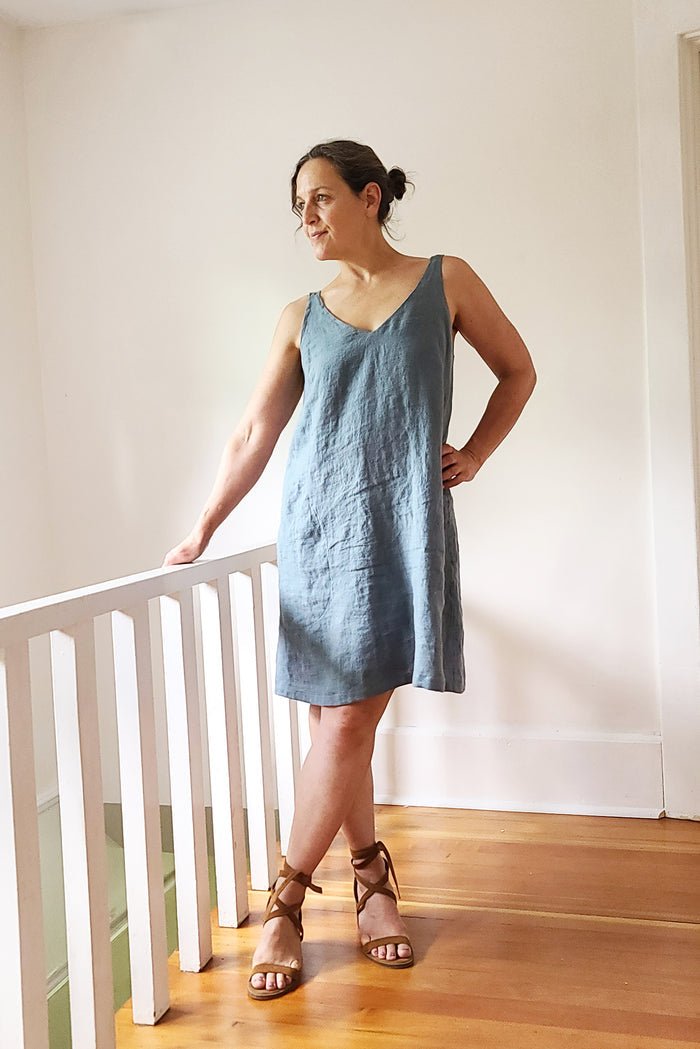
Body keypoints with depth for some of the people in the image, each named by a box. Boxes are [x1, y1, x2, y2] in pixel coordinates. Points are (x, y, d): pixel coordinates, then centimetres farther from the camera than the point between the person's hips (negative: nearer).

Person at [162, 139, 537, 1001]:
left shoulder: (445, 282, 7)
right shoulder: (301, 318, 11)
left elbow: (518, 372, 17)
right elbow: (254, 434, 10)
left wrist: (474, 455, 6)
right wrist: (202, 530, 8)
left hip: (402, 526, -2)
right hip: (318, 525, 3)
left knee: (347, 722, -5)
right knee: (336, 720, 3)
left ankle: (287, 905, 9)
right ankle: (370, 873, 22)